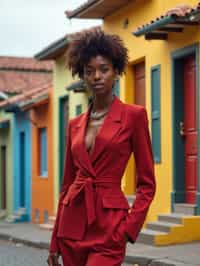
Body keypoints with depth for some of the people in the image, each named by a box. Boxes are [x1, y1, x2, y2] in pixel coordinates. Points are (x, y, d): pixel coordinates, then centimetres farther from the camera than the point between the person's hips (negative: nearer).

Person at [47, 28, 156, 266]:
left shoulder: (133, 115, -3)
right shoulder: (75, 125, 11)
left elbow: (147, 184, -2)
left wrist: (129, 228, -12)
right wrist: (55, 241, 13)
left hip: (108, 226, -5)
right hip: (73, 223, 5)